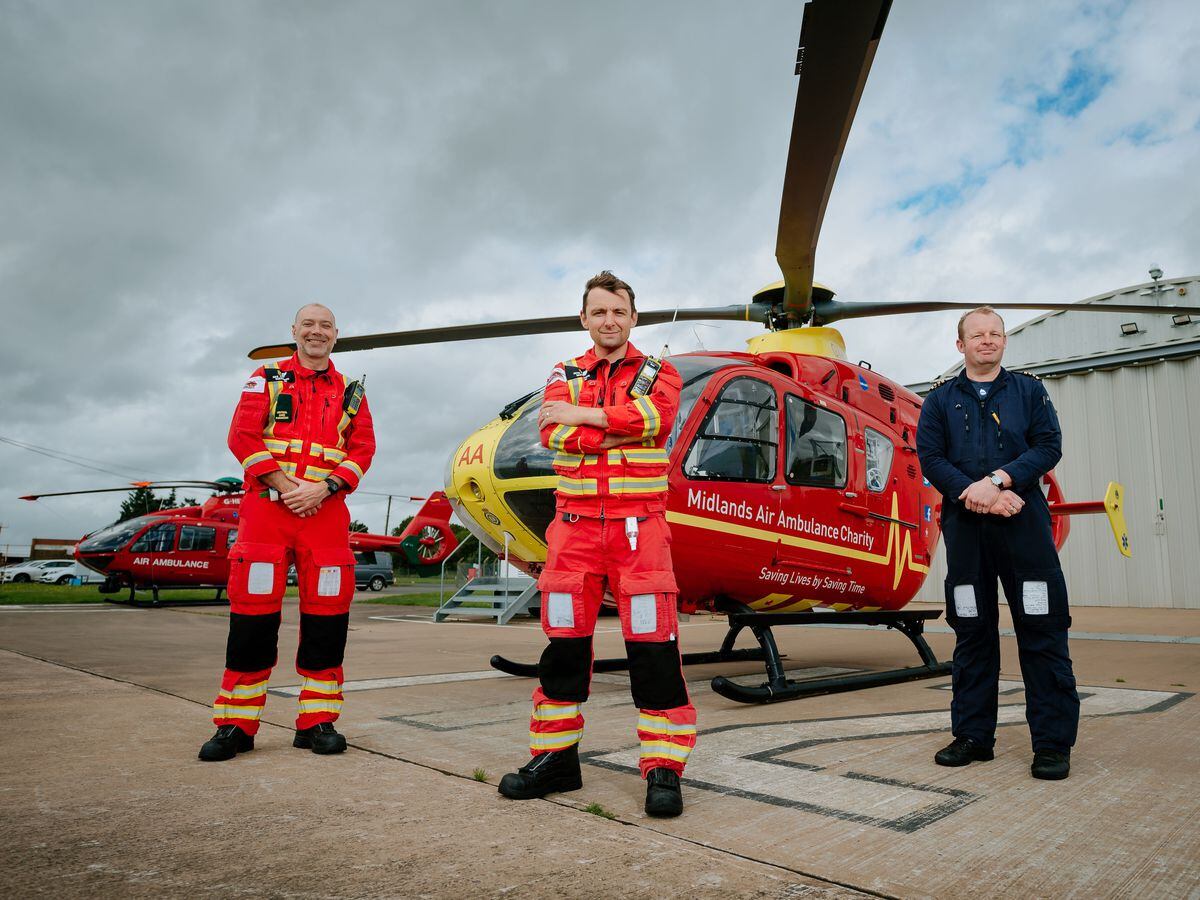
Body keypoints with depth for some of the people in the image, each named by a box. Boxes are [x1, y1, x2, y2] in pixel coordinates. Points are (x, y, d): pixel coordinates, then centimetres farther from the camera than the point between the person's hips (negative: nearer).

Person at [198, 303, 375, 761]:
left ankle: (318, 721, 11)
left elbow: (363, 448, 5)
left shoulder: (351, 392, 15)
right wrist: (285, 487, -11)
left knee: (327, 614, 0)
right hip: (266, 506, -1)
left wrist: (323, 487, -11)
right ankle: (236, 724, 9)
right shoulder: (265, 379, 11)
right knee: (254, 611, -2)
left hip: (326, 512, 2)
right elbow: (243, 436, 0)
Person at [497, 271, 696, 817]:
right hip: (576, 523, 2)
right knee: (564, 644, 7)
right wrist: (626, 427, -13)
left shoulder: (658, 374, 11)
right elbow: (554, 432, -7)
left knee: (653, 647, -5)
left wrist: (584, 415, -11)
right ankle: (554, 758, 21)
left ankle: (663, 768, 7)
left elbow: (656, 416, -13)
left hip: (638, 524, -2)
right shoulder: (565, 377, 14)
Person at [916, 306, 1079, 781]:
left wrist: (997, 479, -15)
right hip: (965, 525, 1)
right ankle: (973, 736, 15)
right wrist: (973, 492, -14)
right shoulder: (940, 400, 13)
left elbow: (1049, 447, 0)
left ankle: (1053, 742, 7)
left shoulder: (1030, 391, 13)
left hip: (1024, 523, 0)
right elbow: (930, 457, 1)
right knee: (972, 632, 6)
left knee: (1042, 630, -2)